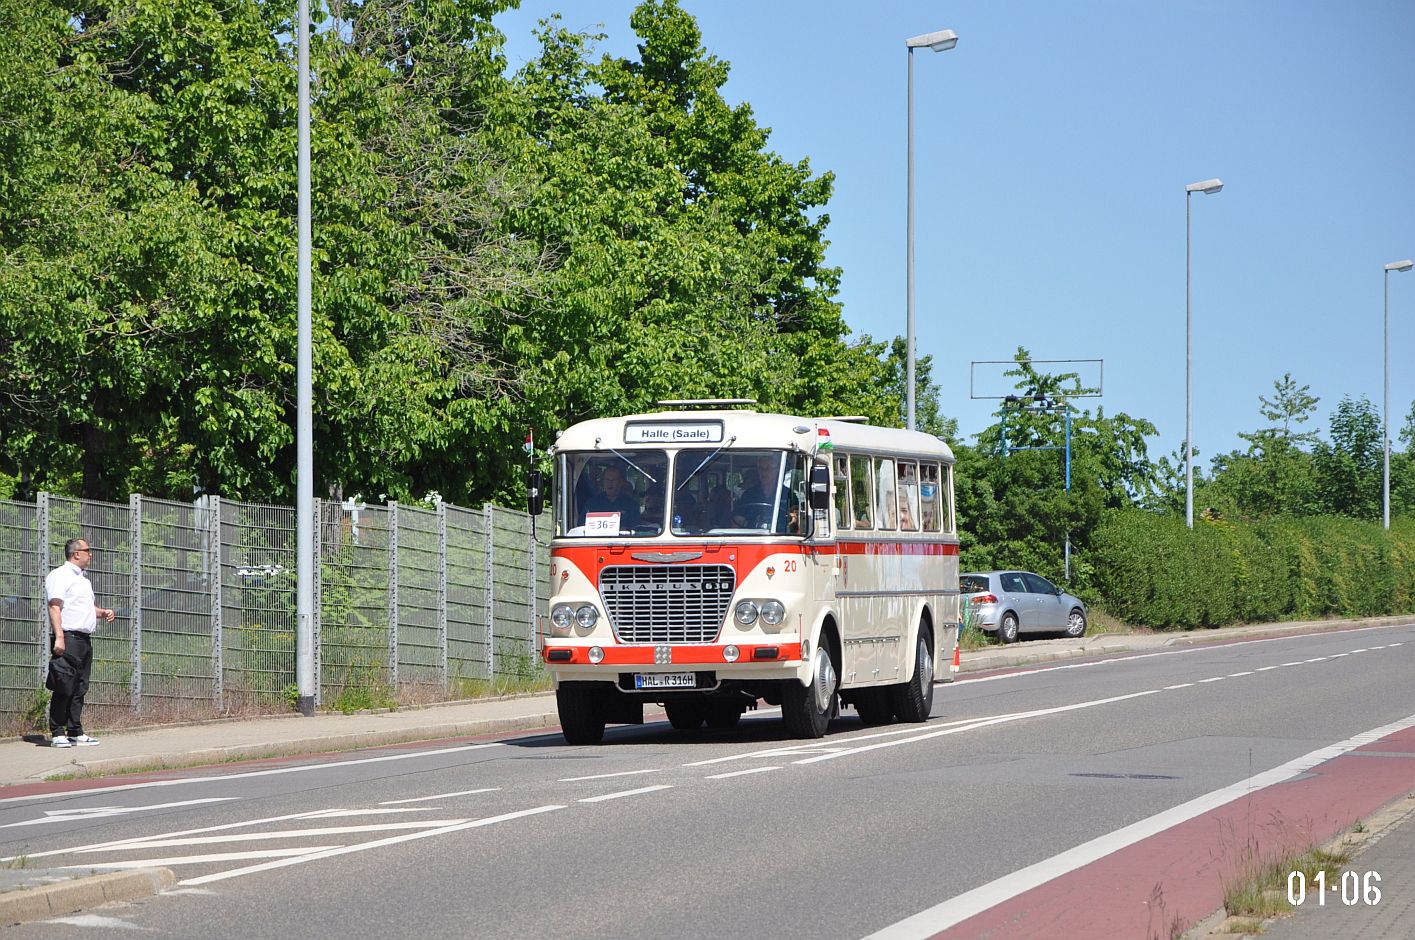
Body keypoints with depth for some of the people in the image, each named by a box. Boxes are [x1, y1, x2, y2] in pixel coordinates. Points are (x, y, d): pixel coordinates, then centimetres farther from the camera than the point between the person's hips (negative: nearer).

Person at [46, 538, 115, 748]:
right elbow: (54, 606, -15)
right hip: (69, 638, -9)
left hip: (84, 639, 9)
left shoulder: (82, 578, 23)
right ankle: (57, 733, -8)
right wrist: (59, 637, -24)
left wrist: (103, 612, 12)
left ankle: (75, 732, 12)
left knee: (80, 688, 9)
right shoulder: (60, 575, -6)